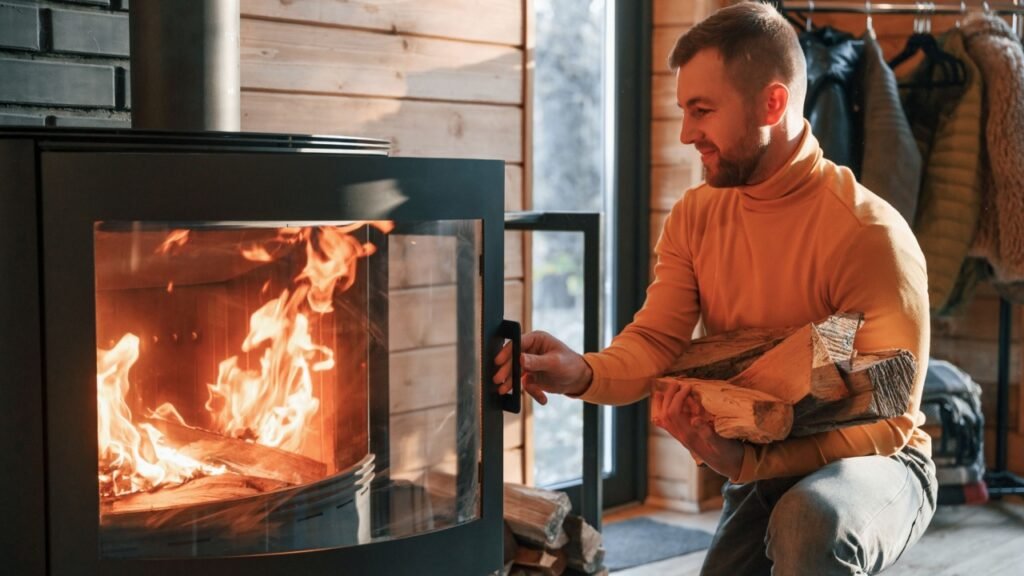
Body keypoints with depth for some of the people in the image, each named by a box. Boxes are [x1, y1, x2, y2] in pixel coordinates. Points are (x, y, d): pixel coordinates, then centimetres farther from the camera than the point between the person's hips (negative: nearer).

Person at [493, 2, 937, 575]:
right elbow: (656, 343, -9)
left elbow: (890, 419, -20)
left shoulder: (869, 233, -21)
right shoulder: (696, 216, -1)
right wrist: (583, 372, -32)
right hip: (758, 471, 6)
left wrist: (744, 461, -32)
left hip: (873, 464, -6)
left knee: (811, 519, -36)